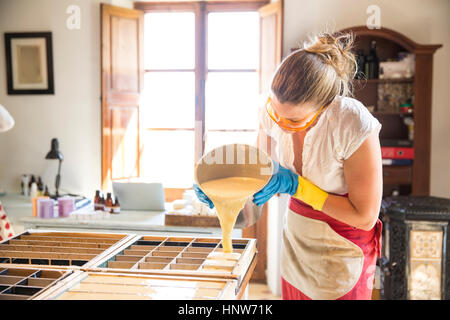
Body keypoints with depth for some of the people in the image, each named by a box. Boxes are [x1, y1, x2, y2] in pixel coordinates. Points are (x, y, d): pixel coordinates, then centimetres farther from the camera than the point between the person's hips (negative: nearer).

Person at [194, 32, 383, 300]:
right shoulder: (272, 113, -13)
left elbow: (365, 216, -22)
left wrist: (295, 185, -27)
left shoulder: (353, 125, -28)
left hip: (343, 248, -4)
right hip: (296, 236, 5)